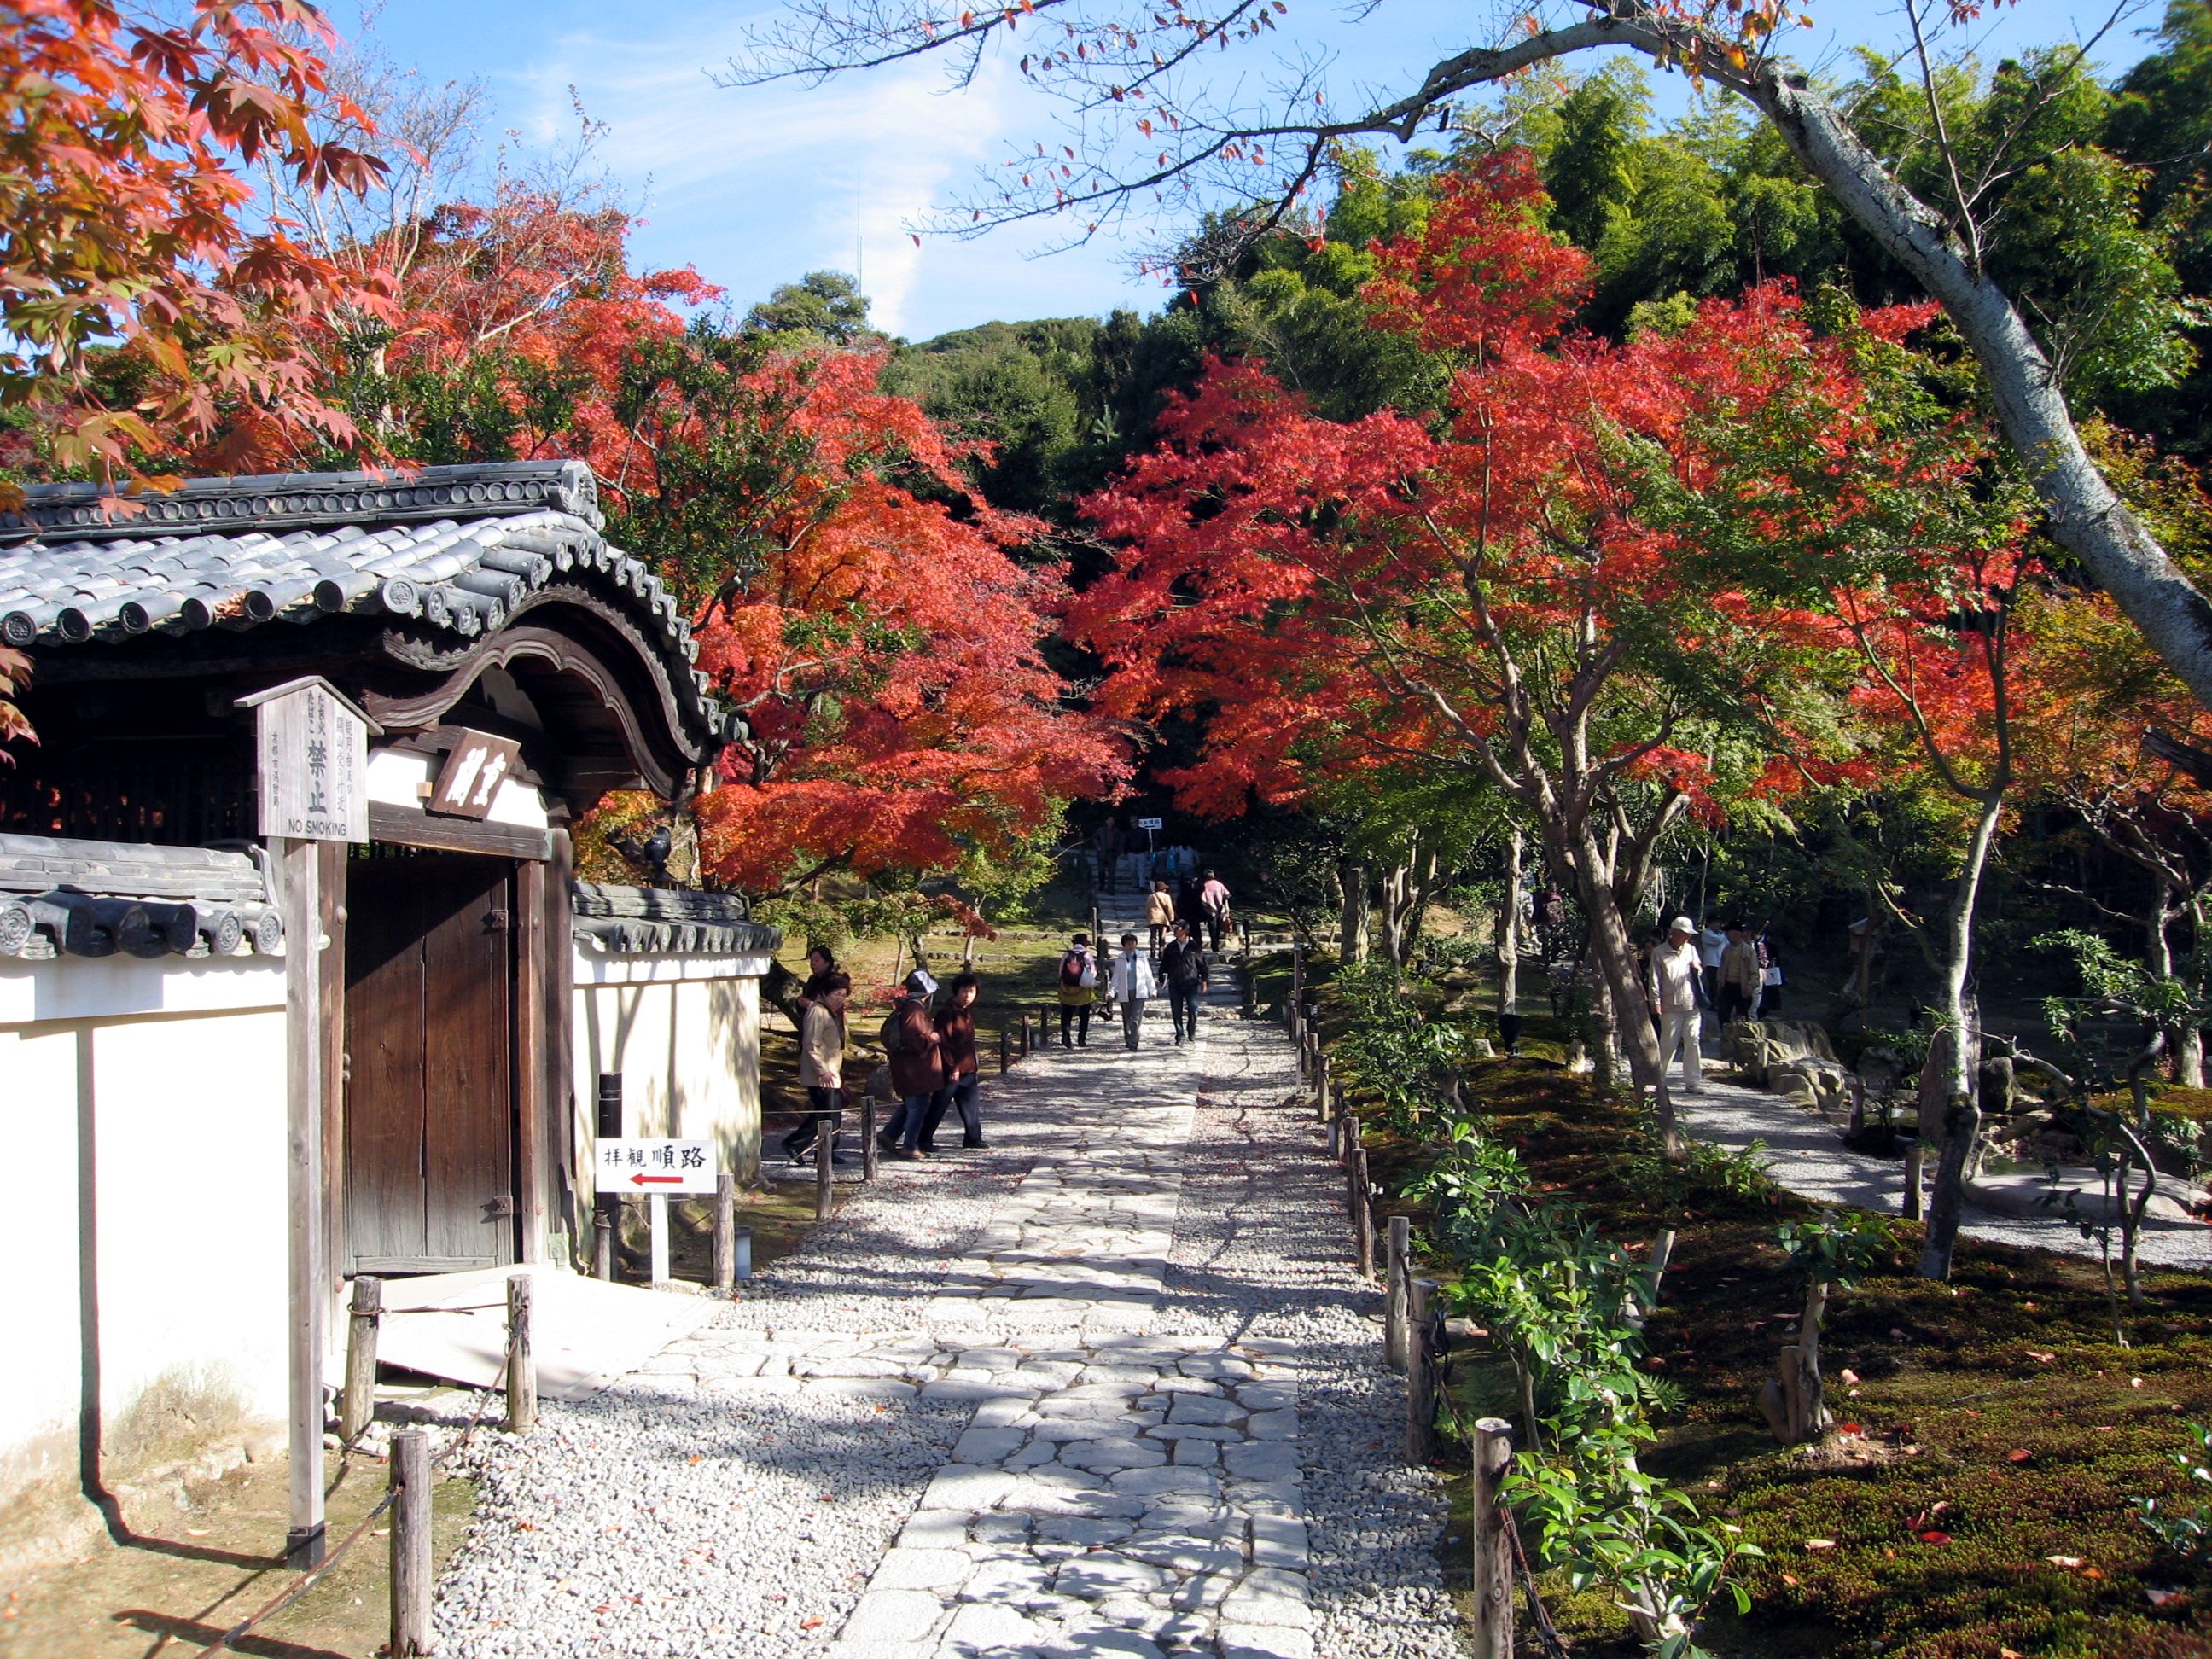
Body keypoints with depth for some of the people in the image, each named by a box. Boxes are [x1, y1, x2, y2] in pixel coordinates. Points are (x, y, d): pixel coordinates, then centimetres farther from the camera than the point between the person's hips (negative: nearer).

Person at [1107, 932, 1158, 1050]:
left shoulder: (1141, 957, 4)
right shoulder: (1119, 959, 3)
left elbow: (1148, 975, 9)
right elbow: (1116, 977, 4)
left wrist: (1153, 990, 11)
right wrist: (1112, 992, -6)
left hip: (1139, 992, -1)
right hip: (1124, 993, 1)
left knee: (1136, 1019, -13)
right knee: (1127, 1019, 11)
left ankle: (1133, 1043, -14)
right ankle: (1129, 1041, 26)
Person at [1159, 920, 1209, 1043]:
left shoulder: (1194, 947, 1)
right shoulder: (1171, 948, 7)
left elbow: (1202, 964, 6)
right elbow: (1164, 965, 13)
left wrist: (1204, 980, 2)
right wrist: (1162, 978, 6)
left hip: (1191, 984, -2)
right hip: (1175, 985, 2)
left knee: (1193, 1009, -9)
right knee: (1176, 1012, 2)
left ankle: (1192, 1032, 12)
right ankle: (1180, 1035, 12)